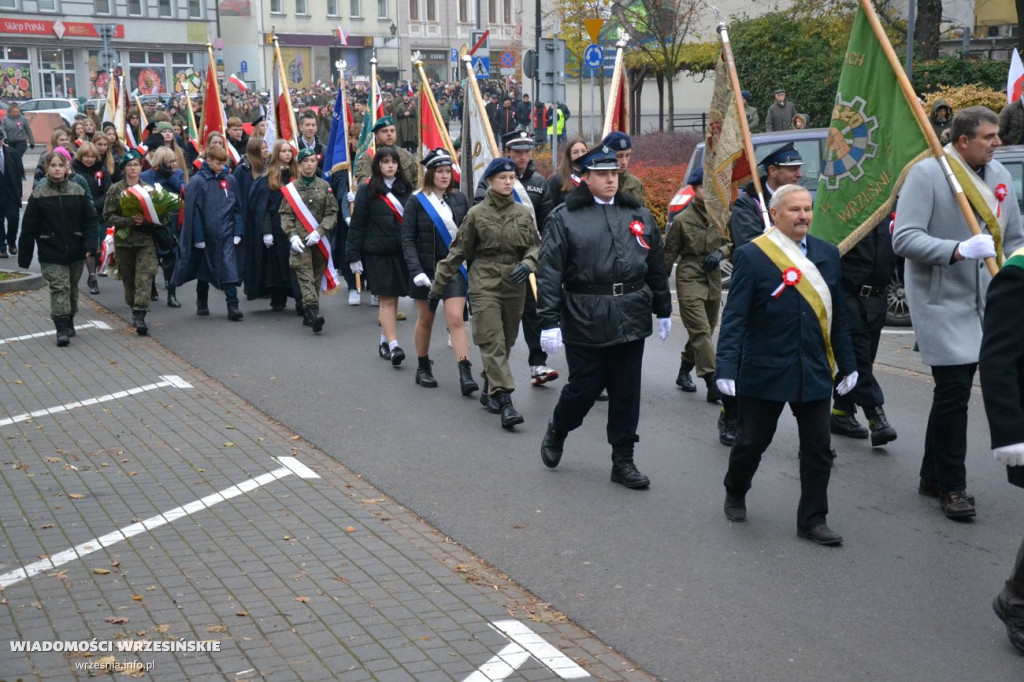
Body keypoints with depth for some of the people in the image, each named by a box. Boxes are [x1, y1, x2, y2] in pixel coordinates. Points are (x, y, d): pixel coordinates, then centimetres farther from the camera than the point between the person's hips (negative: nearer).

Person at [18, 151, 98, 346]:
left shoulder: (79, 192, 0)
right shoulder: (38, 195, -4)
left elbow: (90, 220, 0)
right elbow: (29, 228, -2)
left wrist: (90, 244, -15)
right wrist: (24, 257, -2)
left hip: (75, 251, 2)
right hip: (51, 254, -2)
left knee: (72, 288, 15)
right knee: (59, 288, -8)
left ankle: (69, 321, 33)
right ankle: (61, 328, -6)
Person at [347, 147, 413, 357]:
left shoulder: (406, 190, 10)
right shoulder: (367, 191, -1)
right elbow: (357, 224, -2)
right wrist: (353, 255, -6)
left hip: (402, 253, 4)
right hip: (378, 253, -4)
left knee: (393, 299, 10)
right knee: (387, 300, -8)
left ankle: (385, 341, 24)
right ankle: (393, 346, -11)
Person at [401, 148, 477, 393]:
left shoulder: (459, 199, 5)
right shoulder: (416, 201, -3)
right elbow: (408, 239, -7)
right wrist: (416, 271, -17)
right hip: (427, 269, -1)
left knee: (456, 319, -9)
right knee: (425, 319, 12)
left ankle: (465, 374, -14)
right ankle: (423, 368, 29)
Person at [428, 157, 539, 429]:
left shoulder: (523, 213, 8)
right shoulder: (477, 214, 1)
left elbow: (535, 246, 11)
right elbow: (458, 252, 6)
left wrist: (527, 264, -12)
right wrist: (438, 285, 7)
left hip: (514, 286, 4)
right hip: (484, 286, -3)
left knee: (506, 342, 10)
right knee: (492, 342, -13)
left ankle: (489, 391, 28)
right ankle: (504, 400, -18)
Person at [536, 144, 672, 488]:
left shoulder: (639, 216, 10)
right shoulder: (565, 218, -3)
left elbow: (657, 267, 16)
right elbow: (549, 273, -8)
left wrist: (663, 311, 18)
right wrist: (549, 321, -13)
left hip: (631, 320, 4)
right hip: (585, 322, -4)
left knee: (626, 392, 8)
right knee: (584, 388, 4)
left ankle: (623, 461, 19)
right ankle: (556, 432, 34)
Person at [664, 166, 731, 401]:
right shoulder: (682, 219, -5)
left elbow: (734, 242, 12)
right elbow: (669, 253, 0)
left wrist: (721, 252, -10)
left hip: (714, 280, 5)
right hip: (690, 279, -5)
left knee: (702, 332, 13)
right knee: (701, 331, -13)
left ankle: (684, 373, 33)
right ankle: (712, 384, -16)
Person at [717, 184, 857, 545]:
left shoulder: (827, 254, 8)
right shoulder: (751, 255, -8)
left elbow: (836, 314, 13)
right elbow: (734, 317, -9)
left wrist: (846, 363, 13)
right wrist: (727, 368, -16)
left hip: (815, 372, 4)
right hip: (764, 370, -4)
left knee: (818, 448, 5)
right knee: (753, 440, 9)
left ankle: (813, 520, 16)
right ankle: (735, 494, 36)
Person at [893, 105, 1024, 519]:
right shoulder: (926, 174, -12)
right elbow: (904, 239, -19)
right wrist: (959, 250, -28)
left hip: (983, 302, 7)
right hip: (942, 300, -7)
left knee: (954, 391, 13)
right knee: (953, 390, -8)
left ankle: (933, 477, 26)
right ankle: (951, 487, 5)